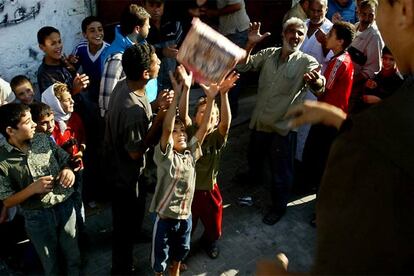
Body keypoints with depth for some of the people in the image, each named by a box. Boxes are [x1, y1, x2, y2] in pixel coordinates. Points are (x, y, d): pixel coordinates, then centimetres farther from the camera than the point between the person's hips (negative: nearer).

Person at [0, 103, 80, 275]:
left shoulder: (43, 139, -7)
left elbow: (65, 160, 5)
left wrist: (68, 170, -17)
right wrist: (32, 188, -25)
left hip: (65, 207, 3)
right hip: (37, 217, -2)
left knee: (73, 256, 20)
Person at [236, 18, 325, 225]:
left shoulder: (307, 62, -15)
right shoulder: (268, 54, -1)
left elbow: (319, 88, -31)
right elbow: (243, 66, -6)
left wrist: (316, 80, -56)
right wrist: (250, 44, -22)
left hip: (282, 127, -4)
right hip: (259, 121, 5)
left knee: (280, 171, 10)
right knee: (254, 156, 29)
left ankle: (279, 206, 33)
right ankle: (255, 177, 61)